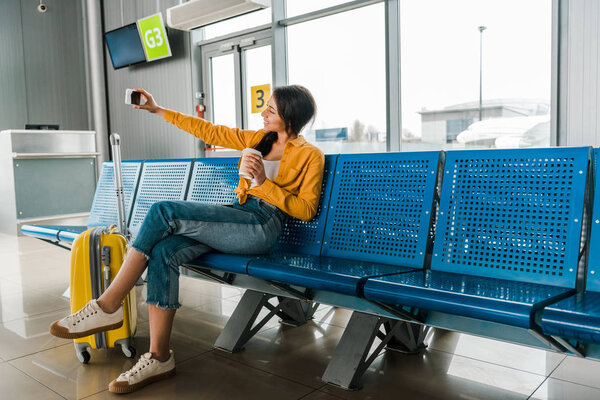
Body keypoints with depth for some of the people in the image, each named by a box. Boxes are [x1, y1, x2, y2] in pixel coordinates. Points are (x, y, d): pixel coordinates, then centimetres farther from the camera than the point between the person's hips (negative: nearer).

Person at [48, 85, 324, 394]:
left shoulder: (311, 155, 3)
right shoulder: (261, 139, 21)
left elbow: (306, 210, -5)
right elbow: (212, 132, 22)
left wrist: (264, 182, -15)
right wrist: (158, 110, 23)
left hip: (264, 224, -7)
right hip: (239, 217, 7)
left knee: (164, 211, -22)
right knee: (163, 251, -21)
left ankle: (108, 306, -14)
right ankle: (159, 358, -15)